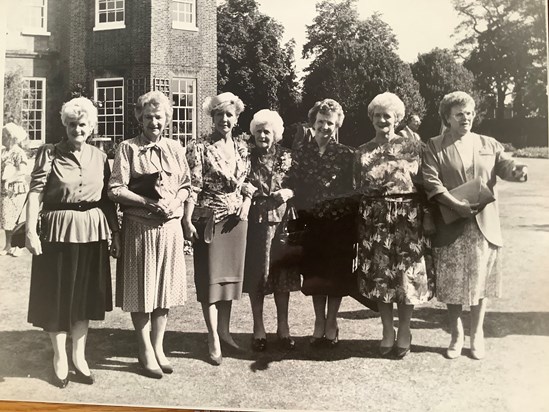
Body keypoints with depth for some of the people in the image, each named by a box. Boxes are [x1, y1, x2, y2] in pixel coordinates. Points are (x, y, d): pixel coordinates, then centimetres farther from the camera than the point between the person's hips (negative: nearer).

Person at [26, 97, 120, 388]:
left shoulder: (99, 157, 7)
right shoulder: (49, 153, -2)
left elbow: (108, 199, 9)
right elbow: (35, 192, -9)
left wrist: (115, 234, 6)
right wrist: (30, 230, -18)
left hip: (93, 232, 3)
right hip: (58, 230, -3)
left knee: (86, 295, 10)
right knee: (57, 295, 6)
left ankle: (79, 356, 24)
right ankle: (60, 358, 22)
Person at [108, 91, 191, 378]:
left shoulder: (175, 148, 9)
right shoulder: (128, 148, -2)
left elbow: (186, 185, 14)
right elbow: (116, 189, -7)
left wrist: (175, 202, -7)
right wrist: (148, 202, -17)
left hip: (170, 227, 4)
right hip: (139, 227, -3)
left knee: (165, 289, 10)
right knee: (141, 290, 3)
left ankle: (158, 347, 24)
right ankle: (146, 352, 18)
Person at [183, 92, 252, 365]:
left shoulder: (242, 148, 10)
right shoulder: (199, 148, -6)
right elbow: (192, 187, -11)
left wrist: (246, 205, -2)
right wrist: (187, 221, -17)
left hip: (236, 220, 5)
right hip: (209, 219, -5)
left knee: (231, 274, 12)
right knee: (210, 278, -1)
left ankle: (224, 331, 25)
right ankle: (214, 340, 5)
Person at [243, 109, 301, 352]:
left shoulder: (287, 157, 7)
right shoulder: (247, 157, 5)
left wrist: (288, 192, -11)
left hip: (281, 221, 1)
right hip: (255, 222, -1)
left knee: (283, 275, 5)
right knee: (256, 274, 2)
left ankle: (283, 327, 18)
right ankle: (258, 329, 14)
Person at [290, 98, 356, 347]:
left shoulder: (346, 155, 0)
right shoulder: (302, 154, 4)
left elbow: (351, 190, -1)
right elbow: (295, 188, 2)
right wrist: (302, 214, -6)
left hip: (339, 223, -1)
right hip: (312, 223, 2)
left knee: (337, 273, 6)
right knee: (315, 273, 8)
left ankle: (331, 322, 21)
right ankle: (319, 322, 23)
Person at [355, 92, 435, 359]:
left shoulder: (413, 147, 3)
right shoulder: (363, 152, 10)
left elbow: (425, 185, 3)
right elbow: (358, 189, 11)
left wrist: (426, 216, -6)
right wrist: (358, 224, 4)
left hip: (408, 219, -2)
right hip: (375, 220, 2)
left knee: (407, 274, 0)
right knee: (379, 275, 5)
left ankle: (404, 332, 17)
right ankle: (387, 331, 20)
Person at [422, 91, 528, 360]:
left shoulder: (489, 144, 12)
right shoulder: (434, 147, 1)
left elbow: (504, 164, 0)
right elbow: (431, 181, -10)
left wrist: (517, 171, -25)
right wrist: (456, 205, -21)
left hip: (484, 226, 2)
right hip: (451, 226, -2)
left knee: (481, 280, 8)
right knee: (451, 284, 4)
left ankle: (477, 335, 23)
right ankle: (456, 335, 22)